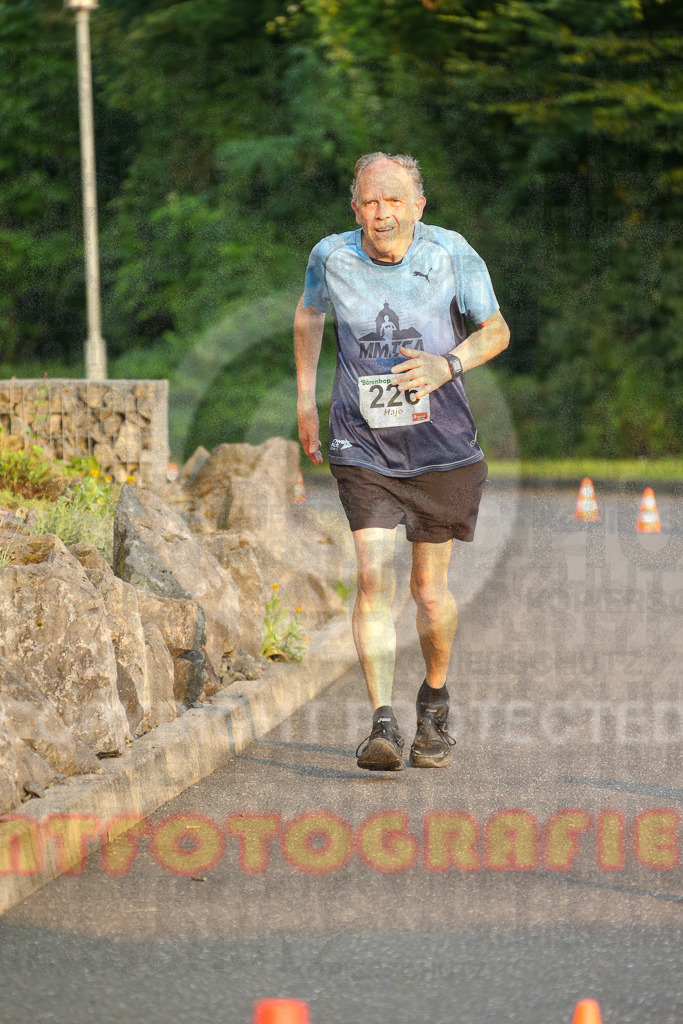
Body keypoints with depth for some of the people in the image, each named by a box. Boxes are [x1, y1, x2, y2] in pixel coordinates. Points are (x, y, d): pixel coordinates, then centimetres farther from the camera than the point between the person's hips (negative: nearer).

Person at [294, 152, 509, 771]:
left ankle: (435, 700, 34)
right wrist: (305, 399, 15)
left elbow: (496, 330, 0)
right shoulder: (332, 257, -6)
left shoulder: (451, 255, -10)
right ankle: (383, 724, -21)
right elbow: (309, 313, 17)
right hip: (363, 447, 0)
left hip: (441, 447, 0)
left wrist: (450, 364, -20)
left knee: (429, 589, 7)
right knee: (374, 577, -17)